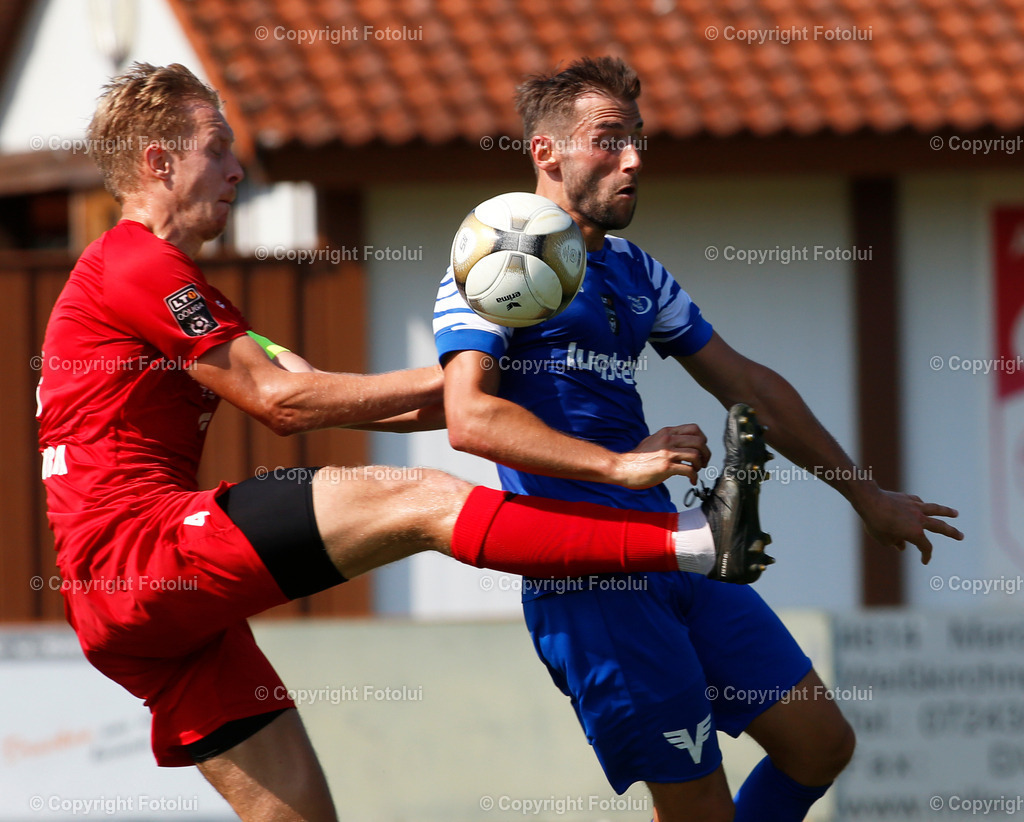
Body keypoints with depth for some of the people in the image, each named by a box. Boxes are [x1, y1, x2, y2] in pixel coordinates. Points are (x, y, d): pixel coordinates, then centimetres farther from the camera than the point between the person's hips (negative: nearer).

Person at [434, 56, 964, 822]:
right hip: (587, 581, -8)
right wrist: (618, 464, -31)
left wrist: (866, 494, 28)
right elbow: (470, 417, -20)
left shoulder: (635, 271, 19)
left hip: (676, 554, 8)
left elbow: (746, 385, 27)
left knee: (820, 743, 7)